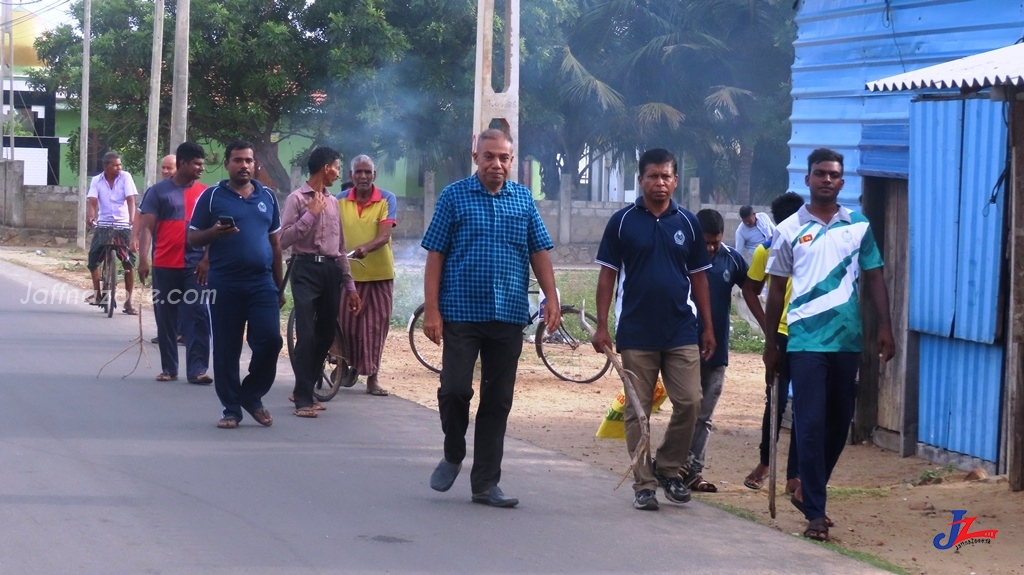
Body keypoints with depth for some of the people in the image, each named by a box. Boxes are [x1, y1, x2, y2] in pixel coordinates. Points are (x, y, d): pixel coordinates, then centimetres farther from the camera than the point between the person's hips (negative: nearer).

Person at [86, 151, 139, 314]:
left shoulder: (125, 177, -5)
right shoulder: (97, 180, -1)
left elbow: (130, 199, -14)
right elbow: (91, 201, -12)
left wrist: (132, 219, -30)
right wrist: (90, 216, -33)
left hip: (123, 225, -1)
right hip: (103, 225, 2)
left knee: (129, 262, -7)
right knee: (93, 258, -8)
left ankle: (128, 302, 0)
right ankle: (97, 294, 11)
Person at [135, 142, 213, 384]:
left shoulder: (205, 193, 8)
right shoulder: (159, 191, 1)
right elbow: (147, 226, -2)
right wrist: (143, 259, -11)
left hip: (195, 266, 1)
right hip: (165, 266, -1)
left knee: (198, 317, -6)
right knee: (166, 318, 7)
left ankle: (197, 369, -6)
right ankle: (169, 369, 15)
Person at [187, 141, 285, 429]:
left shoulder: (267, 197, 12)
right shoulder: (212, 196, 1)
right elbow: (193, 238, 2)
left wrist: (279, 286, 15)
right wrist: (215, 232, -19)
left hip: (262, 282, 2)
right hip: (224, 284, -2)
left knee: (270, 339, -8)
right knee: (226, 349, 2)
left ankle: (252, 395, 13)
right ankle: (231, 409, 11)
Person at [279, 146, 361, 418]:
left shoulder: (333, 202, 18)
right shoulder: (297, 198, -2)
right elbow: (284, 239, -12)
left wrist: (350, 286, 17)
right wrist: (311, 214, -12)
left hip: (331, 270, 7)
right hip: (306, 269, -6)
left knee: (326, 334, 8)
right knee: (307, 334, -11)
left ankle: (304, 390, 22)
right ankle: (303, 398, -6)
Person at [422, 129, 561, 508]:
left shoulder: (523, 199, 10)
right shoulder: (454, 196, 1)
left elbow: (539, 252, 12)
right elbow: (435, 255, 0)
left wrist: (551, 298, 0)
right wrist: (431, 309, -7)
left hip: (510, 316, 3)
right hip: (462, 313, -3)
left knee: (498, 402, 5)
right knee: (455, 389, -9)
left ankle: (486, 483, 12)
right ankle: (453, 456, 18)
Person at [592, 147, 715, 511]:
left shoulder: (688, 223, 7)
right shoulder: (623, 222, 1)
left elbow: (698, 277, 11)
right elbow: (608, 275, 2)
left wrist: (708, 327, 8)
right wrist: (601, 326, -5)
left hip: (682, 331, 2)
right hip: (636, 334, -2)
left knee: (689, 402, -5)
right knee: (638, 411, 2)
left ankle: (669, 468, 15)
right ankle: (643, 484, 8)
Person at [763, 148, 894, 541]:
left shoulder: (859, 226, 7)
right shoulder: (789, 230, 2)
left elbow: (873, 277, 10)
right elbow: (777, 289, 6)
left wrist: (885, 328, 0)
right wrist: (770, 344, 6)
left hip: (847, 339, 3)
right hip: (806, 339, -3)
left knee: (839, 422, 10)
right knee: (810, 425, -6)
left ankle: (809, 490, 29)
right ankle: (815, 512, -5)